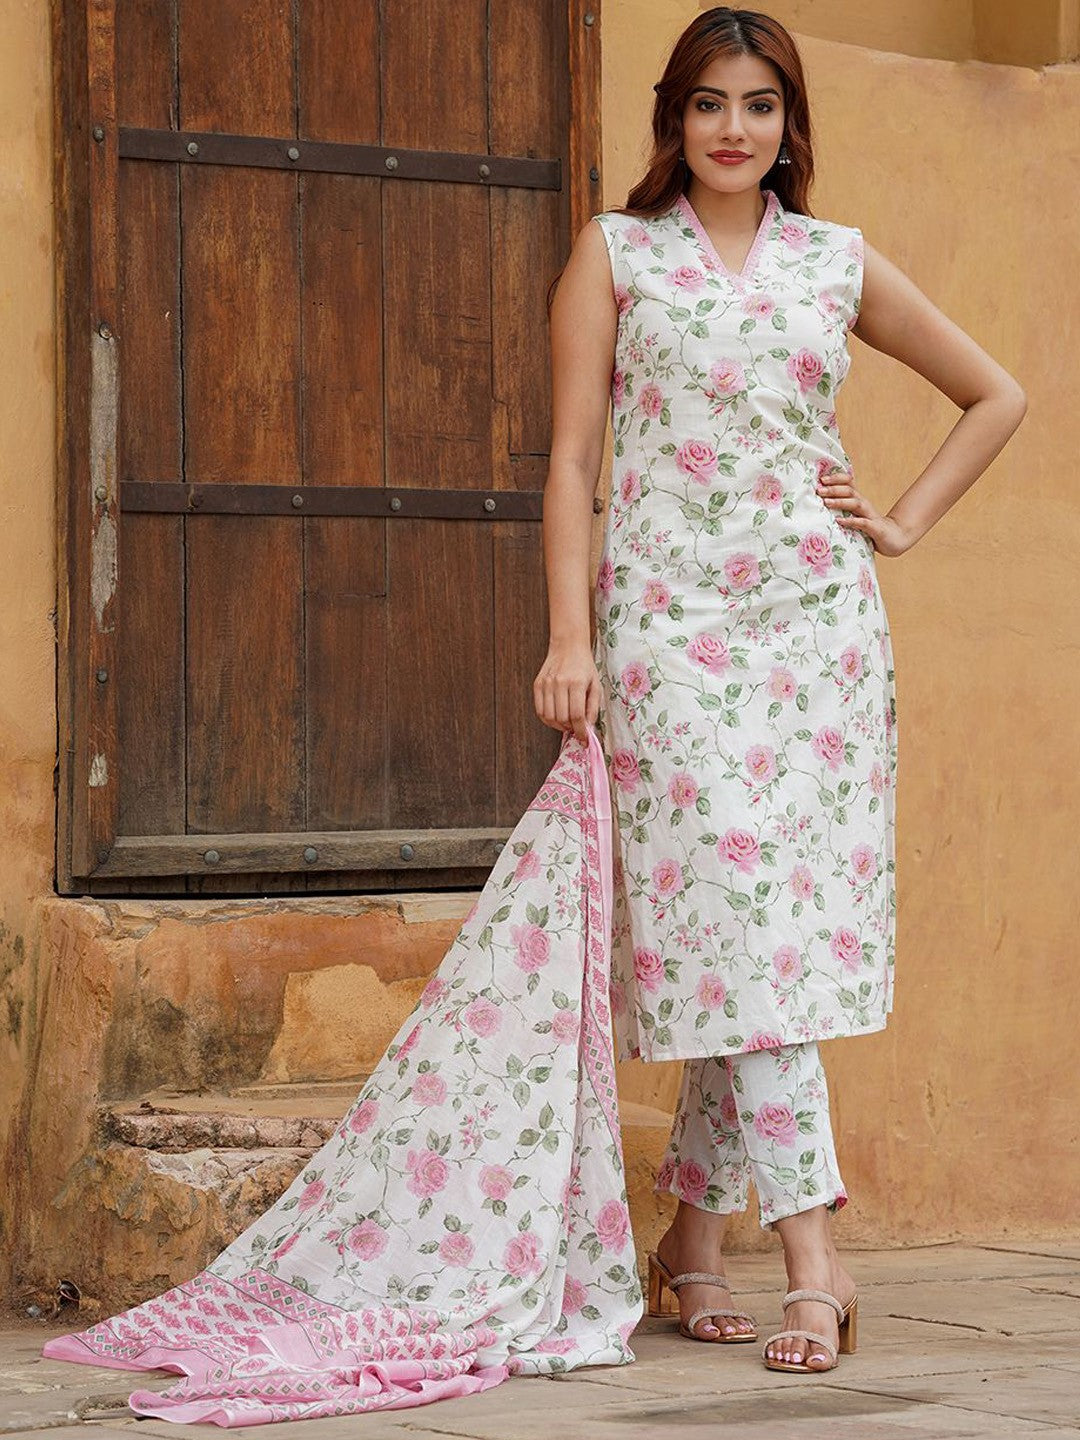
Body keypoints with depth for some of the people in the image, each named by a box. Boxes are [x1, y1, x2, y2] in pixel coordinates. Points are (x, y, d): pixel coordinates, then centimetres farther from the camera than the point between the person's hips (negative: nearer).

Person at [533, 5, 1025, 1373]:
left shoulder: (839, 261, 12)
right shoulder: (616, 251, 7)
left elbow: (996, 396, 21)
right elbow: (572, 453, 2)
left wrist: (905, 523, 11)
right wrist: (569, 632, -7)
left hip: (817, 612, 2)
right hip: (672, 612, -2)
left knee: (784, 921, 0)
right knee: (736, 910, -11)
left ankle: (693, 1236, 13)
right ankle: (812, 1253, -13)